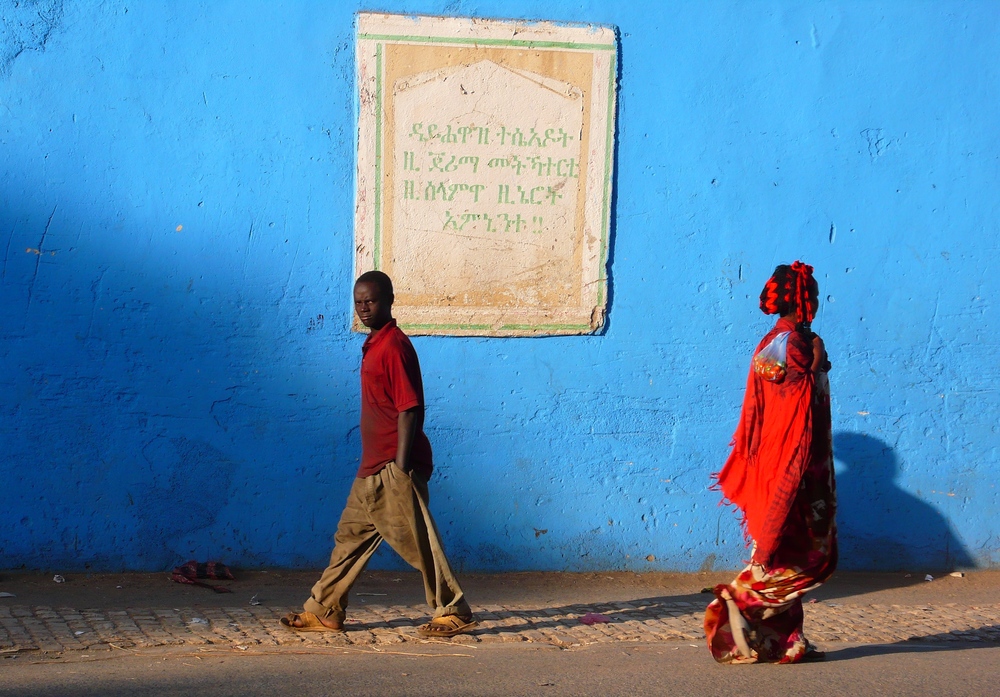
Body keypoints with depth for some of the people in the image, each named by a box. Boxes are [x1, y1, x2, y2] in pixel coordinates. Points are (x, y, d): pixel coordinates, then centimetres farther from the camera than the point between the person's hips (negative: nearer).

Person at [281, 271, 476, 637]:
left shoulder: (394, 345, -15)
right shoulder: (374, 345, 14)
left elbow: (409, 408, -19)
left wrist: (400, 466, -21)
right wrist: (383, 464, 21)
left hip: (394, 467, -10)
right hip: (373, 468, 10)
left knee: (417, 541, -4)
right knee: (351, 535, 13)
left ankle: (454, 611, 5)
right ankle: (323, 611, 20)